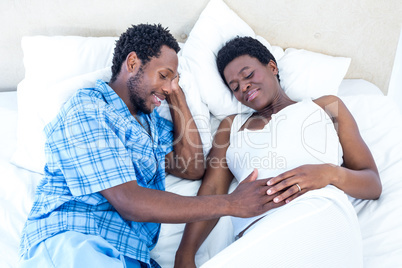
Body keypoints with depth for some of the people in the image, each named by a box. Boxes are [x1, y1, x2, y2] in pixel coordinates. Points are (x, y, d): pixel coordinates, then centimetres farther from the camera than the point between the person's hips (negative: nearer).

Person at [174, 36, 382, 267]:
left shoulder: (325, 107, 23)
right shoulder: (232, 125, 28)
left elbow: (373, 185, 16)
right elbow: (212, 190, 12)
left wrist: (331, 173, -8)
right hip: (255, 236, 2)